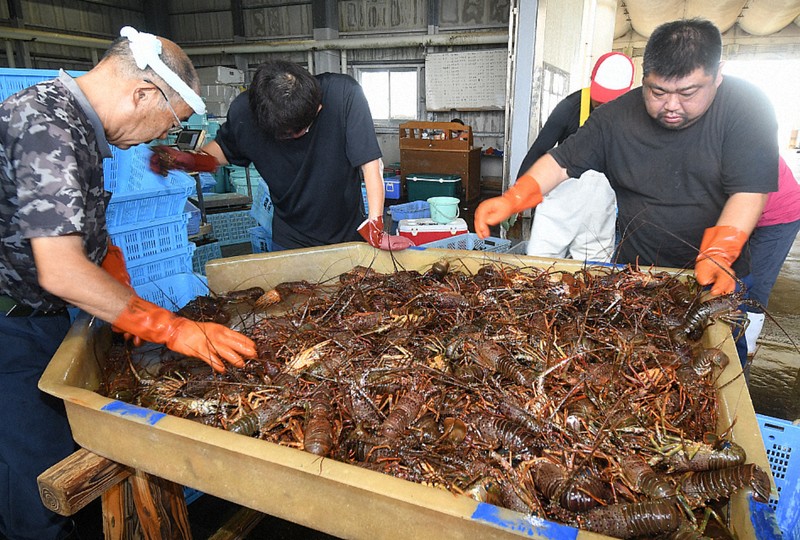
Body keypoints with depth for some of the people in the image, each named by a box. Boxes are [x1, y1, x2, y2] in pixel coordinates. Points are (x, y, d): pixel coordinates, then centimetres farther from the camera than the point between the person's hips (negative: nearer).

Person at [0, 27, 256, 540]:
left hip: (46, 319, 9)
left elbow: (90, 231, 15)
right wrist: (174, 330, -26)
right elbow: (61, 272, -30)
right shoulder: (45, 126, -25)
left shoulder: (76, 122, 6)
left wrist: (127, 303, 3)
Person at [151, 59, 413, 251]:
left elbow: (370, 163, -24)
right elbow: (223, 148, 3)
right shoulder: (245, 110, -17)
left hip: (348, 233, -1)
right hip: (289, 240, 1)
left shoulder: (344, 94, -25)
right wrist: (188, 160, -17)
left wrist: (374, 226, -31)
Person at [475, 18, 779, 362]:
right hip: (635, 269, 1)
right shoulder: (616, 118, -9)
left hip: (718, 276, -1)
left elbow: (750, 191, -21)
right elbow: (561, 163, -6)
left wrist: (718, 256, -36)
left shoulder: (745, 107, -15)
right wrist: (510, 201, -22)